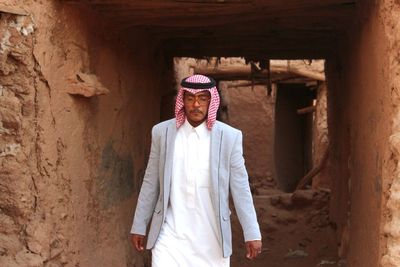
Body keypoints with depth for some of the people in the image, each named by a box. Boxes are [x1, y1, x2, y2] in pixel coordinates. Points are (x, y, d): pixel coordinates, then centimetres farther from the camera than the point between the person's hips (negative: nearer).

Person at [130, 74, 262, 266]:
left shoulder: (229, 137, -3)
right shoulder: (162, 132, 2)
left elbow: (240, 189, -1)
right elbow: (150, 184, 8)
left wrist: (252, 234, -5)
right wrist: (138, 226, 10)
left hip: (211, 237, 0)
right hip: (171, 234, 0)